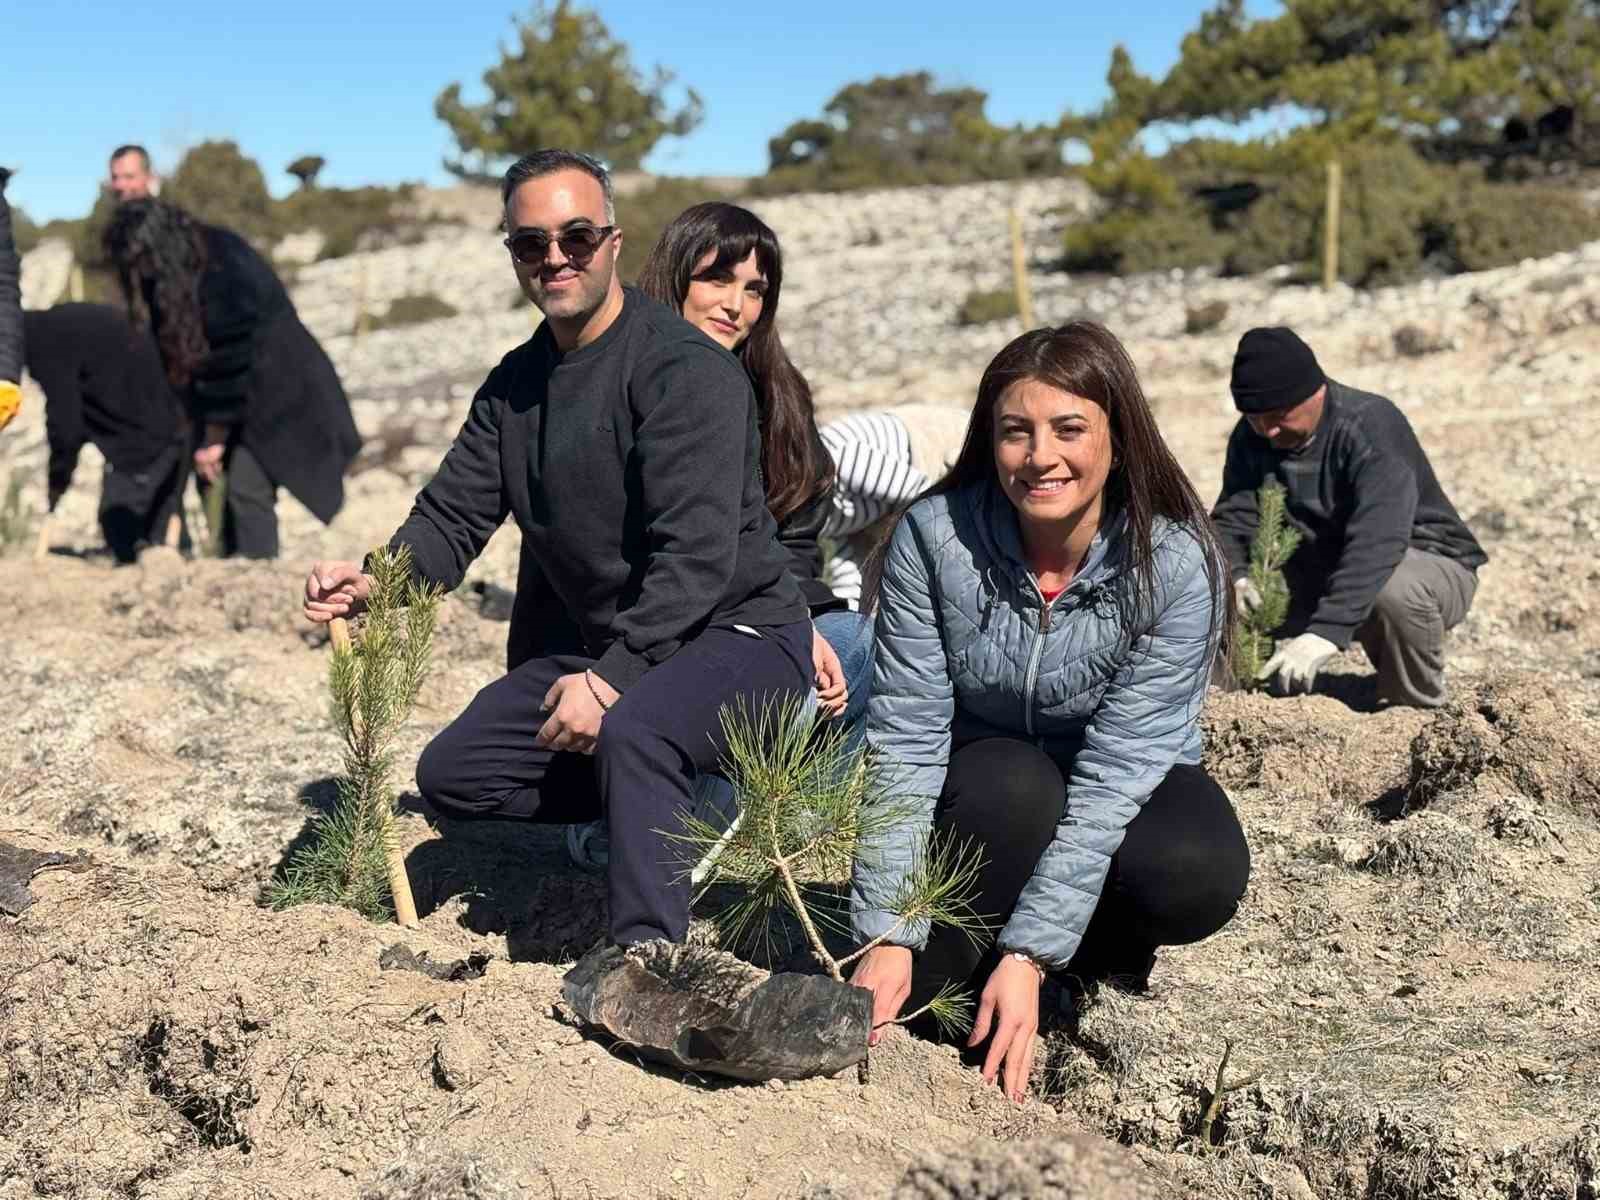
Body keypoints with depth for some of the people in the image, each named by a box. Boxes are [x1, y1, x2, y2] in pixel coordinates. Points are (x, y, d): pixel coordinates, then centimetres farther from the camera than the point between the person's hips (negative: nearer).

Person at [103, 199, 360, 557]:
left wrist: (214, 439, -16)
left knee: (246, 486, -16)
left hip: (269, 387, -8)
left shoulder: (224, 273, -26)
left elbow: (228, 365, -23)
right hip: (234, 383, 8)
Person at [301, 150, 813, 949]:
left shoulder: (684, 368, -18)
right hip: (598, 644, 9)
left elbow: (696, 556, -26)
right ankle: (675, 811, 8)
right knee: (451, 776, 6)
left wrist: (613, 677, -32)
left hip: (732, 634, -8)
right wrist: (373, 584, -15)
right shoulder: (516, 383, 8)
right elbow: (452, 516, 5)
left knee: (634, 731, -38)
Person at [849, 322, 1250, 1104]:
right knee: (1007, 782, -35)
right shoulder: (935, 535, -20)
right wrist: (888, 936, -29)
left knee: (1192, 876, -32)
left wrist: (1030, 952, -34)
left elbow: (1117, 769, -28)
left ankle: (1105, 955, 2)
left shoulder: (1176, 565, -24)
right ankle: (934, 997, -16)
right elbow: (905, 737, -22)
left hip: (1123, 796, 0)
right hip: (978, 798, 0)